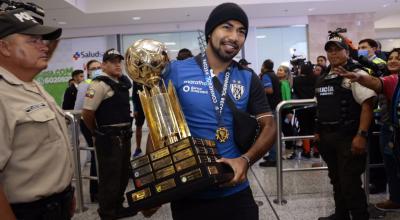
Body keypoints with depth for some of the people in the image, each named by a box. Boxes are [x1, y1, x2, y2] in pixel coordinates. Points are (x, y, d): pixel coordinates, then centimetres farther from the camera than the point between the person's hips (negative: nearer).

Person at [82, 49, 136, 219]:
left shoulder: (123, 82, 10)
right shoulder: (100, 84, -15)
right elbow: (87, 113, -18)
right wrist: (97, 132, -3)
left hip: (124, 136, 9)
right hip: (109, 138, -8)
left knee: (123, 174, 20)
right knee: (109, 177, 3)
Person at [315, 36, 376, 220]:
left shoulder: (356, 73, -8)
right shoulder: (323, 78, 14)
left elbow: (367, 104, -16)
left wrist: (361, 135, -22)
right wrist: (319, 131, 16)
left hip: (347, 137, -7)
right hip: (327, 137, 7)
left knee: (350, 182, -2)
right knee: (336, 179, 18)